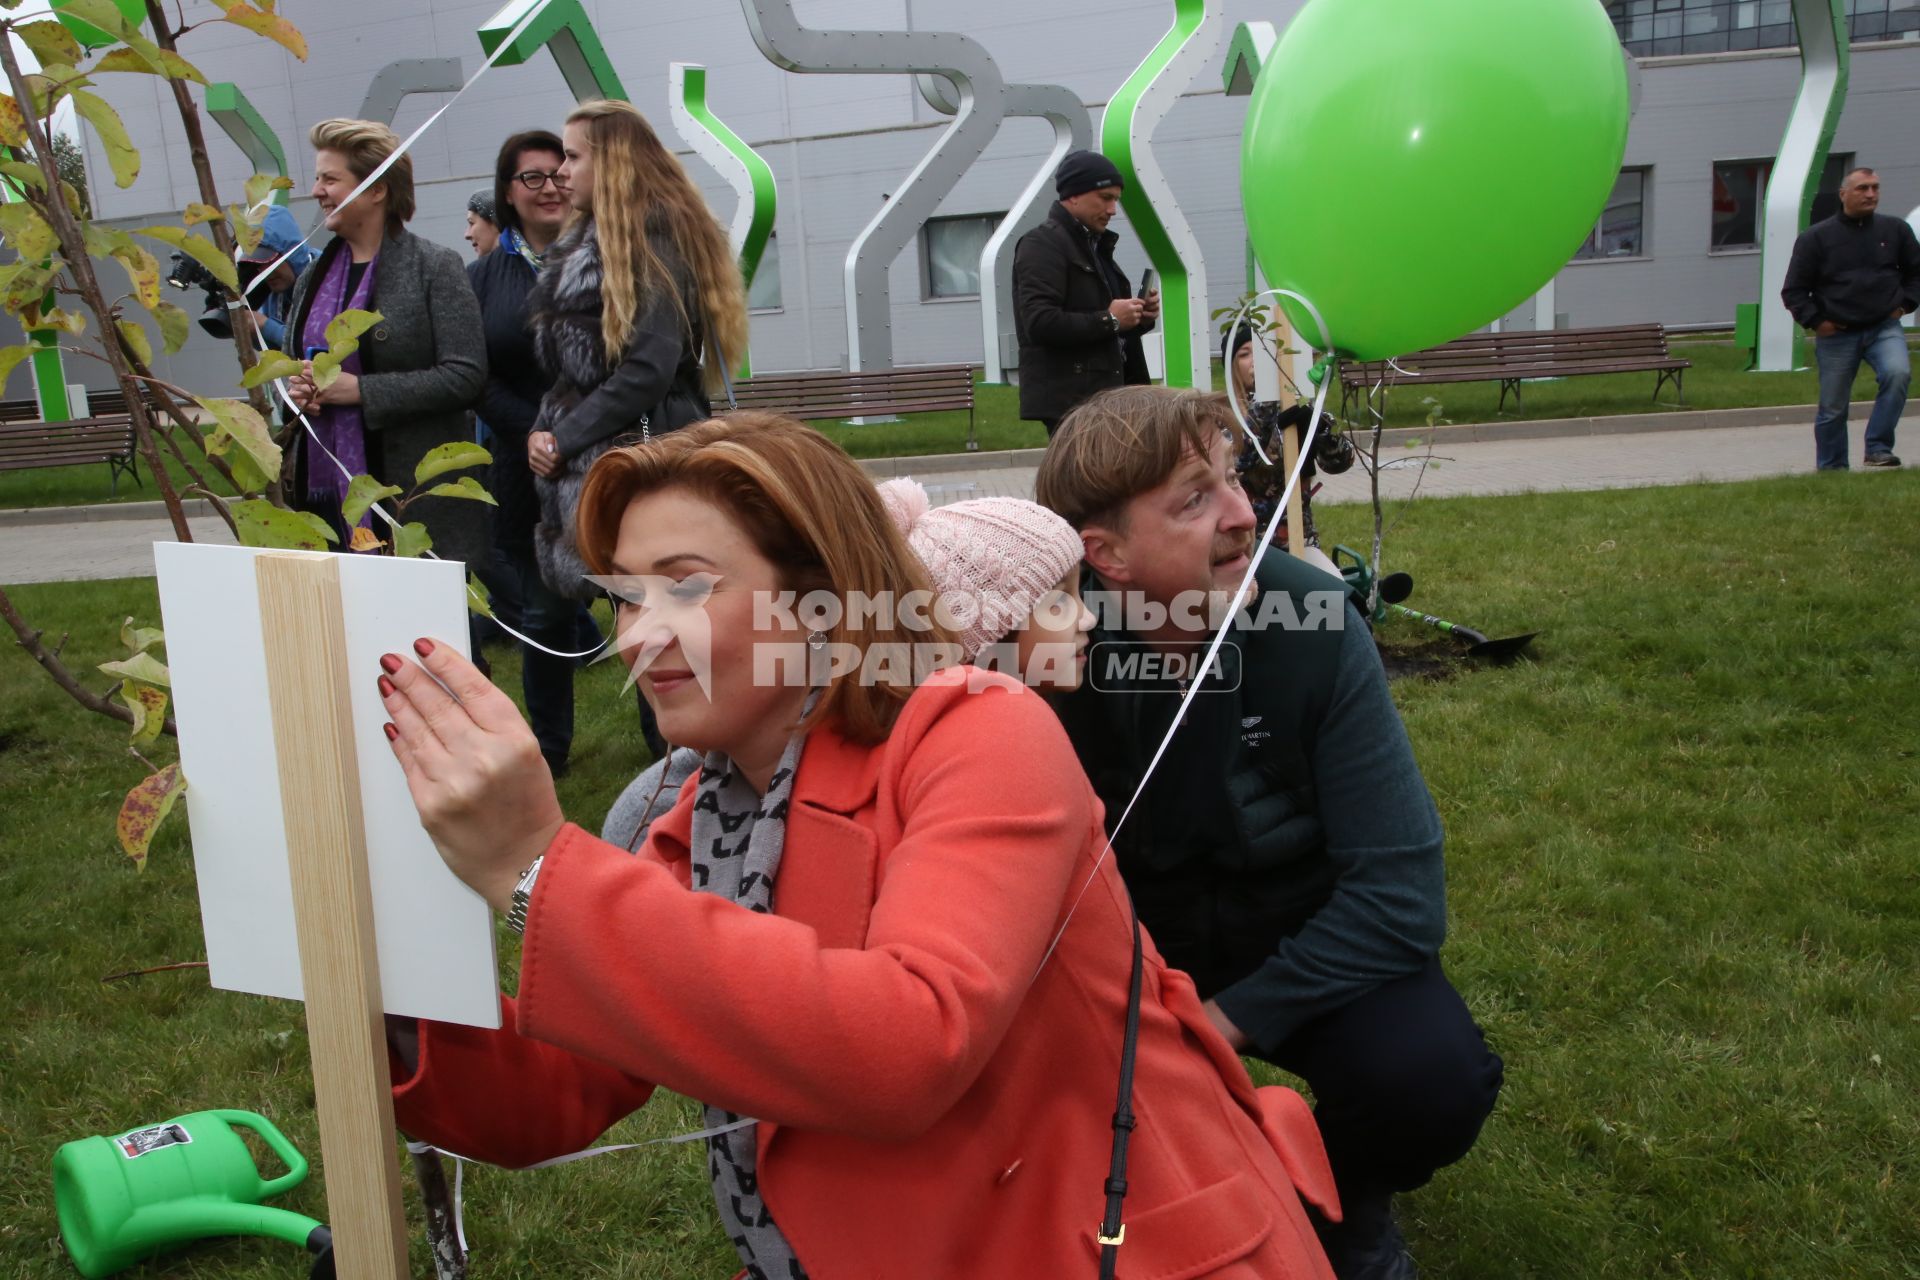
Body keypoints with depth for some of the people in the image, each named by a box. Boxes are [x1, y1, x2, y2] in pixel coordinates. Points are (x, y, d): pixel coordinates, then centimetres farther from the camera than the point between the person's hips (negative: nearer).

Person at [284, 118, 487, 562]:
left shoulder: (434, 267, -4)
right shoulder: (315, 275, 15)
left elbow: (466, 375, -13)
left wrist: (361, 390, -17)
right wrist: (294, 388, 2)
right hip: (325, 489, 6)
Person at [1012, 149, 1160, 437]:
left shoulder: (1094, 246, 22)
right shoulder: (1043, 244, -8)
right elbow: (1039, 322, -21)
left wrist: (1139, 317, 7)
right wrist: (1108, 320, -17)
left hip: (1103, 395, 10)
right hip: (1070, 401, -10)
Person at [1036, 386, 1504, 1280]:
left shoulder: (1313, 625, -23)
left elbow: (1399, 890, -21)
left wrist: (1229, 1019, -25)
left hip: (1304, 942, 0)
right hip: (1134, 942, 1)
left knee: (1431, 1076, -28)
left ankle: (1347, 1203, 9)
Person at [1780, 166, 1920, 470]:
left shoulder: (1895, 230, 5)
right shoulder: (1815, 237, -2)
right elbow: (1794, 290, 1)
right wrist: (1815, 321, -9)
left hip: (1884, 328, 1)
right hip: (1837, 335, -1)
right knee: (1832, 408, 5)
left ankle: (1878, 449, -17)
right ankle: (1832, 469, 20)